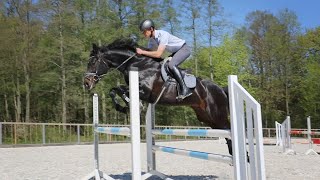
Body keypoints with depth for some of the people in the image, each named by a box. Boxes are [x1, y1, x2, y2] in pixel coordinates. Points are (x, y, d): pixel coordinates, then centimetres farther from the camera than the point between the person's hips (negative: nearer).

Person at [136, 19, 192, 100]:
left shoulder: (163, 35, -30)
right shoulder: (152, 39, -2)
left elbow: (158, 54, -35)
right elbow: (150, 52, 7)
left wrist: (142, 52, -32)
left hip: (184, 49, -10)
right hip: (176, 52, 10)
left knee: (171, 65, -29)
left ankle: (185, 89, -29)